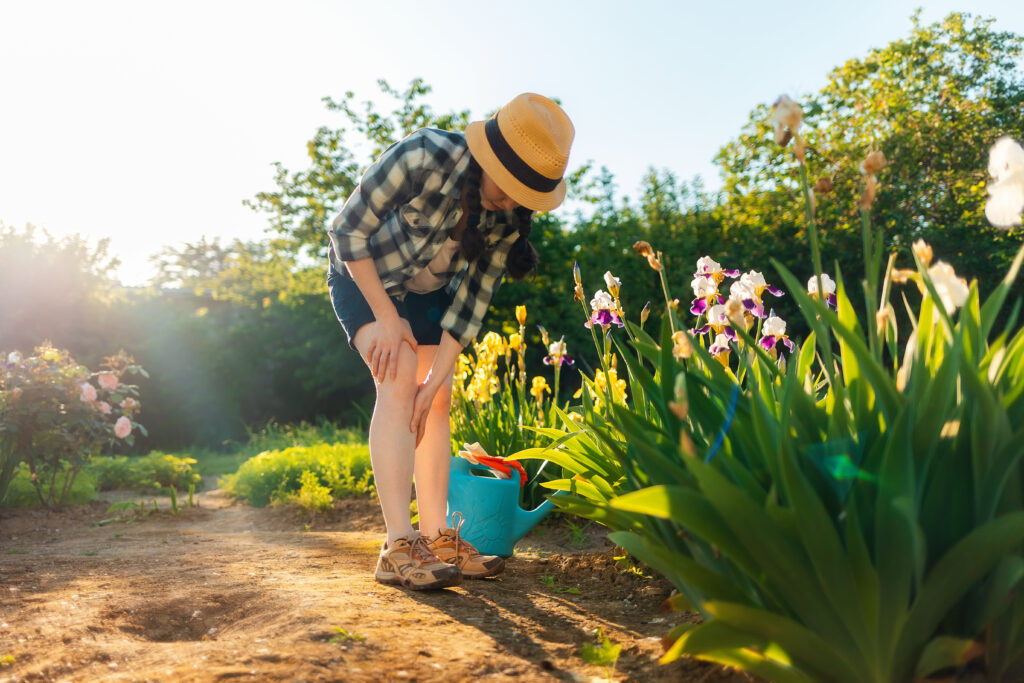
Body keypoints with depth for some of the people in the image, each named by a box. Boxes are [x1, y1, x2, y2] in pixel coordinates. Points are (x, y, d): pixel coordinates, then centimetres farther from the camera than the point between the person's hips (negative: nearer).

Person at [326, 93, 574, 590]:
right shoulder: (421, 158, -33)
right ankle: (398, 547, -25)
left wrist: (437, 379, -17)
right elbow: (347, 229, -23)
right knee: (400, 380, -22)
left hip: (427, 293, 6)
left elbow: (473, 300, -12)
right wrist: (385, 316, -23)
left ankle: (436, 536, 3)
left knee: (437, 400, -3)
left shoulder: (509, 215, -16)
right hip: (363, 277, -5)